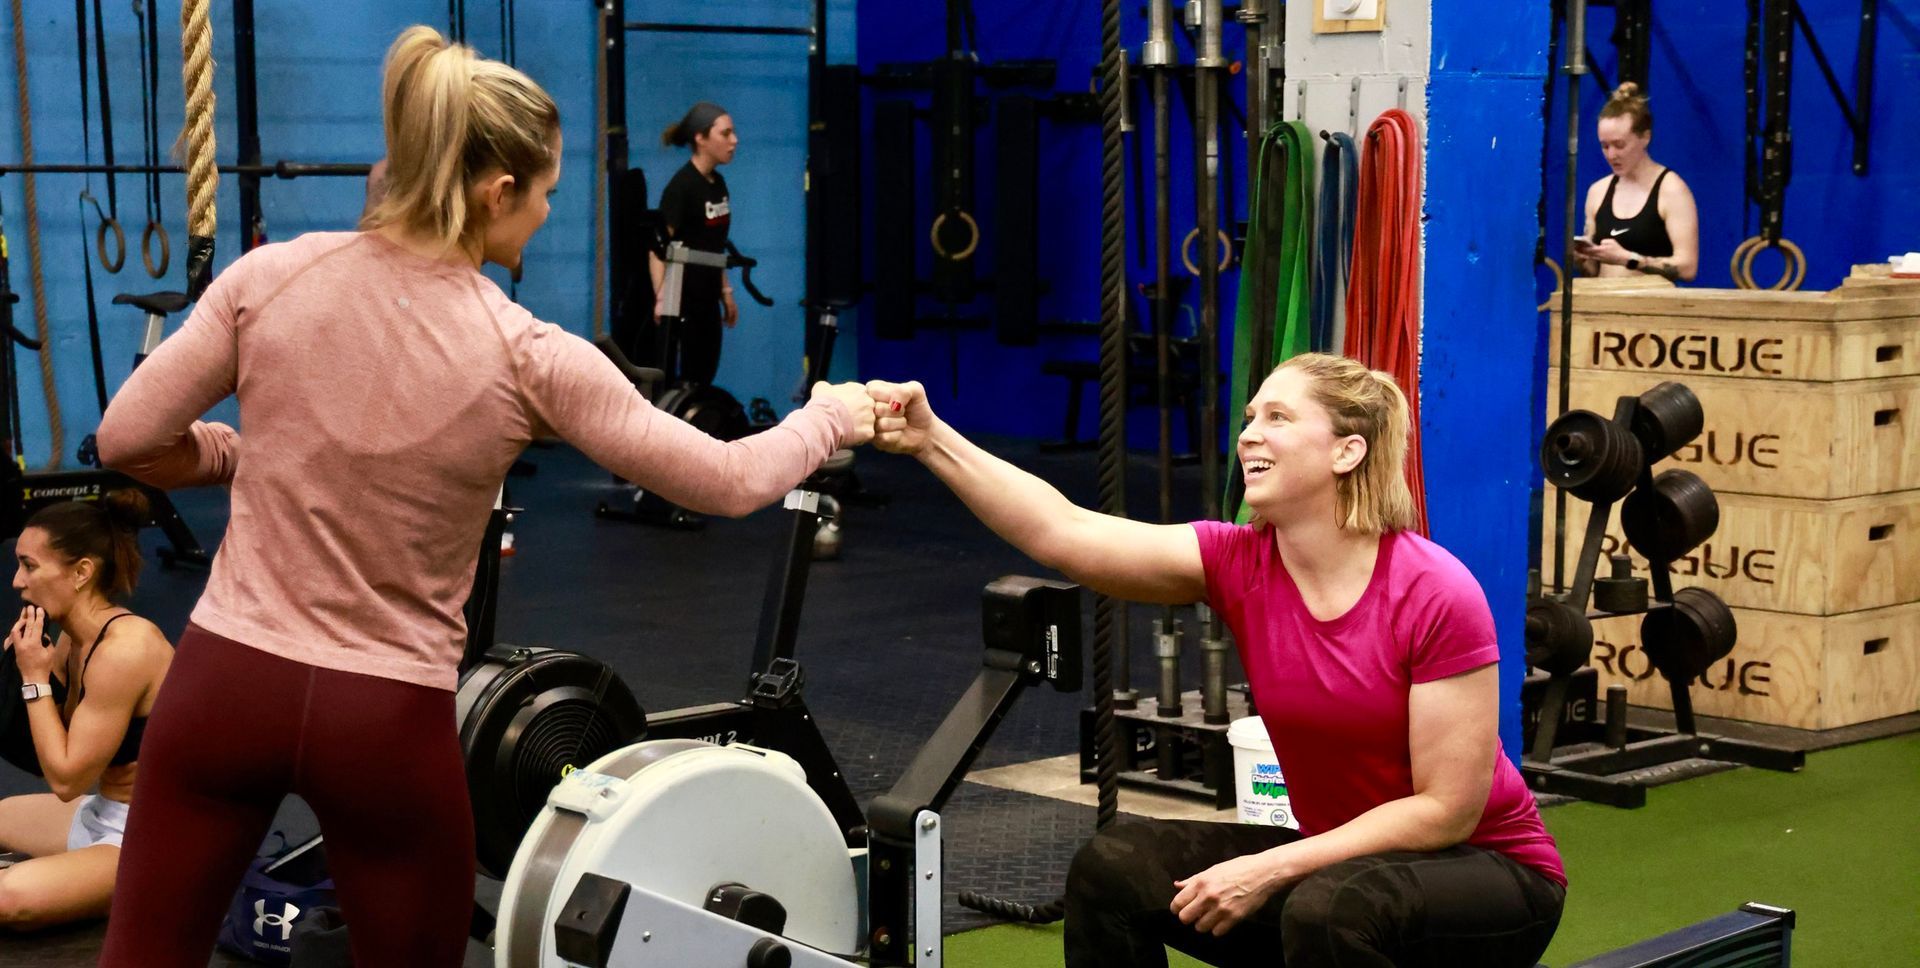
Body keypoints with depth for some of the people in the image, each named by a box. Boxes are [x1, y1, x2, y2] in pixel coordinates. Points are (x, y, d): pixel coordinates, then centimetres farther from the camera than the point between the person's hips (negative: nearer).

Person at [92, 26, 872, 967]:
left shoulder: (272, 276, -6)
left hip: (225, 679, 2)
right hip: (389, 720, -2)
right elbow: (729, 482, -4)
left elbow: (129, 440, -1)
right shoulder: (527, 358, -11)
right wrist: (830, 418, 15)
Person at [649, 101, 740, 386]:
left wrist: (726, 291, 18)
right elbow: (659, 247, -19)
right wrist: (662, 298, -28)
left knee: (703, 379, 11)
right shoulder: (681, 186, -14)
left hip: (706, 299, 8)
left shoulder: (718, 183, 10)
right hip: (682, 299, -8)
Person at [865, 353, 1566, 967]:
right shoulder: (1238, 564, -9)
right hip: (1337, 857, 5)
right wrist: (932, 441, -33)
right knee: (1114, 869, -12)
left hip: (1489, 869, -5)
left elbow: (1447, 809, -20)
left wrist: (1270, 870, -24)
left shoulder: (1435, 596, -23)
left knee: (1331, 909, -37)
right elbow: (1062, 534, -21)